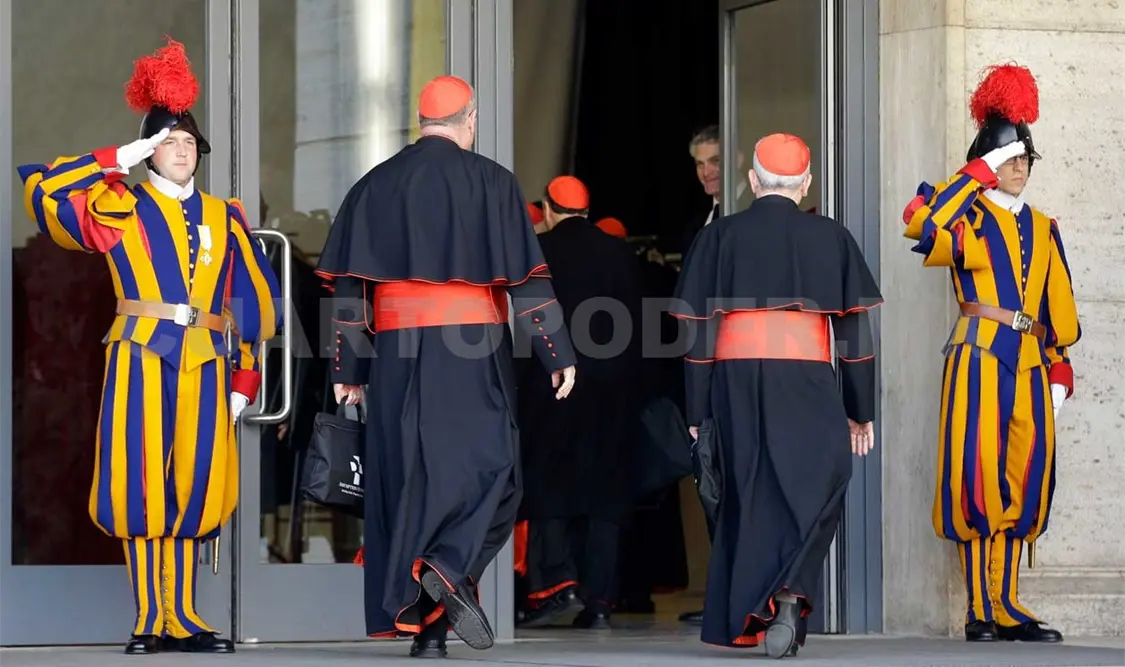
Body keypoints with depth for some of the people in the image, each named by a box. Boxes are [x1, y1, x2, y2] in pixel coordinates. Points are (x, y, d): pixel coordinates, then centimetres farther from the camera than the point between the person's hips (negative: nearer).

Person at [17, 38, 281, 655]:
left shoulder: (223, 218, 14)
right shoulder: (118, 208, 6)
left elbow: (254, 301, 15)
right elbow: (41, 187, -3)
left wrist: (245, 379, 10)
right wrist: (118, 161, 0)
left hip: (203, 364, 3)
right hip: (140, 358, -3)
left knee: (193, 486, 1)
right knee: (142, 484, -5)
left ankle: (182, 619, 7)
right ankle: (150, 622, -1)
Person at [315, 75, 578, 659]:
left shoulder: (377, 185, 10)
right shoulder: (490, 182, 1)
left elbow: (349, 285, 7)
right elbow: (527, 277, -4)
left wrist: (349, 369, 11)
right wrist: (558, 355, -1)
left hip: (396, 351, 3)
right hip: (472, 349, -3)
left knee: (406, 473, 6)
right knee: (485, 465, 3)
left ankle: (420, 621, 3)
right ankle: (449, 568, -23)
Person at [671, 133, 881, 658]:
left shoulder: (719, 236, 8)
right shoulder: (831, 238, 6)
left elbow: (698, 330, 5)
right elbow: (853, 327, 6)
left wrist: (698, 411, 8)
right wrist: (860, 410, 11)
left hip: (735, 377, 2)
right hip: (806, 377, -2)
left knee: (748, 492, 11)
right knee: (811, 489, 2)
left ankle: (744, 617, 12)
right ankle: (788, 595, -20)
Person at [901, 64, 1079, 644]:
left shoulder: (1042, 229, 18)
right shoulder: (969, 220, 3)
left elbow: (1058, 301, 19)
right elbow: (924, 224, -19)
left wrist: (1060, 363, 11)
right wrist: (979, 175, -12)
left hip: (1029, 364, 5)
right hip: (979, 359, -5)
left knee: (1022, 485, 4)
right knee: (977, 480, -8)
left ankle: (1006, 607, 9)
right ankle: (982, 611, -4)